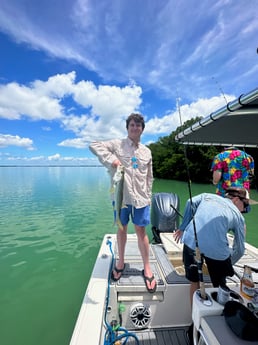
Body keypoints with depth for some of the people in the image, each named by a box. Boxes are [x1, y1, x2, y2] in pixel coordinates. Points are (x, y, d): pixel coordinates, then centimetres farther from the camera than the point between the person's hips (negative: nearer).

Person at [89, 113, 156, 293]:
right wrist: (110, 159, -20)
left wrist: (148, 196, 11)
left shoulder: (147, 151, 10)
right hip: (121, 196, -1)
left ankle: (147, 268, 27)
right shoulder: (117, 144, 0)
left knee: (141, 231, 8)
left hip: (140, 197, 2)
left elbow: (149, 177, 14)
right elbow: (94, 145, -8)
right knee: (121, 229, 14)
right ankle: (121, 262, 37)